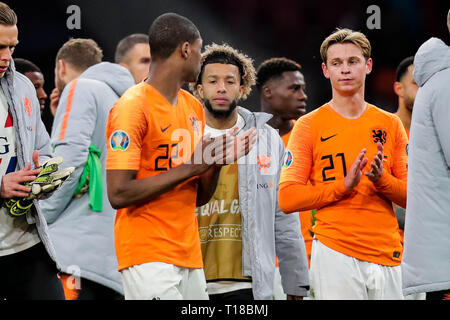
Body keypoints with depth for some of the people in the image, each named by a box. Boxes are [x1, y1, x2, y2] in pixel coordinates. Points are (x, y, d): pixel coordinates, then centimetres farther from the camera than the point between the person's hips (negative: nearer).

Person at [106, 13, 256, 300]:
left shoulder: (194, 107, 14)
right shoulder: (132, 107, -10)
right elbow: (119, 194, -18)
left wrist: (215, 162, 0)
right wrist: (189, 167, -16)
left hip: (190, 256, 7)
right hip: (147, 255, -7)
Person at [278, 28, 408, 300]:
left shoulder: (391, 125, 13)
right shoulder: (309, 125, 3)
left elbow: (413, 198, 10)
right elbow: (288, 198, -4)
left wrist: (381, 179, -10)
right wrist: (345, 185, -14)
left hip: (387, 255, 3)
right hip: (335, 253, -3)